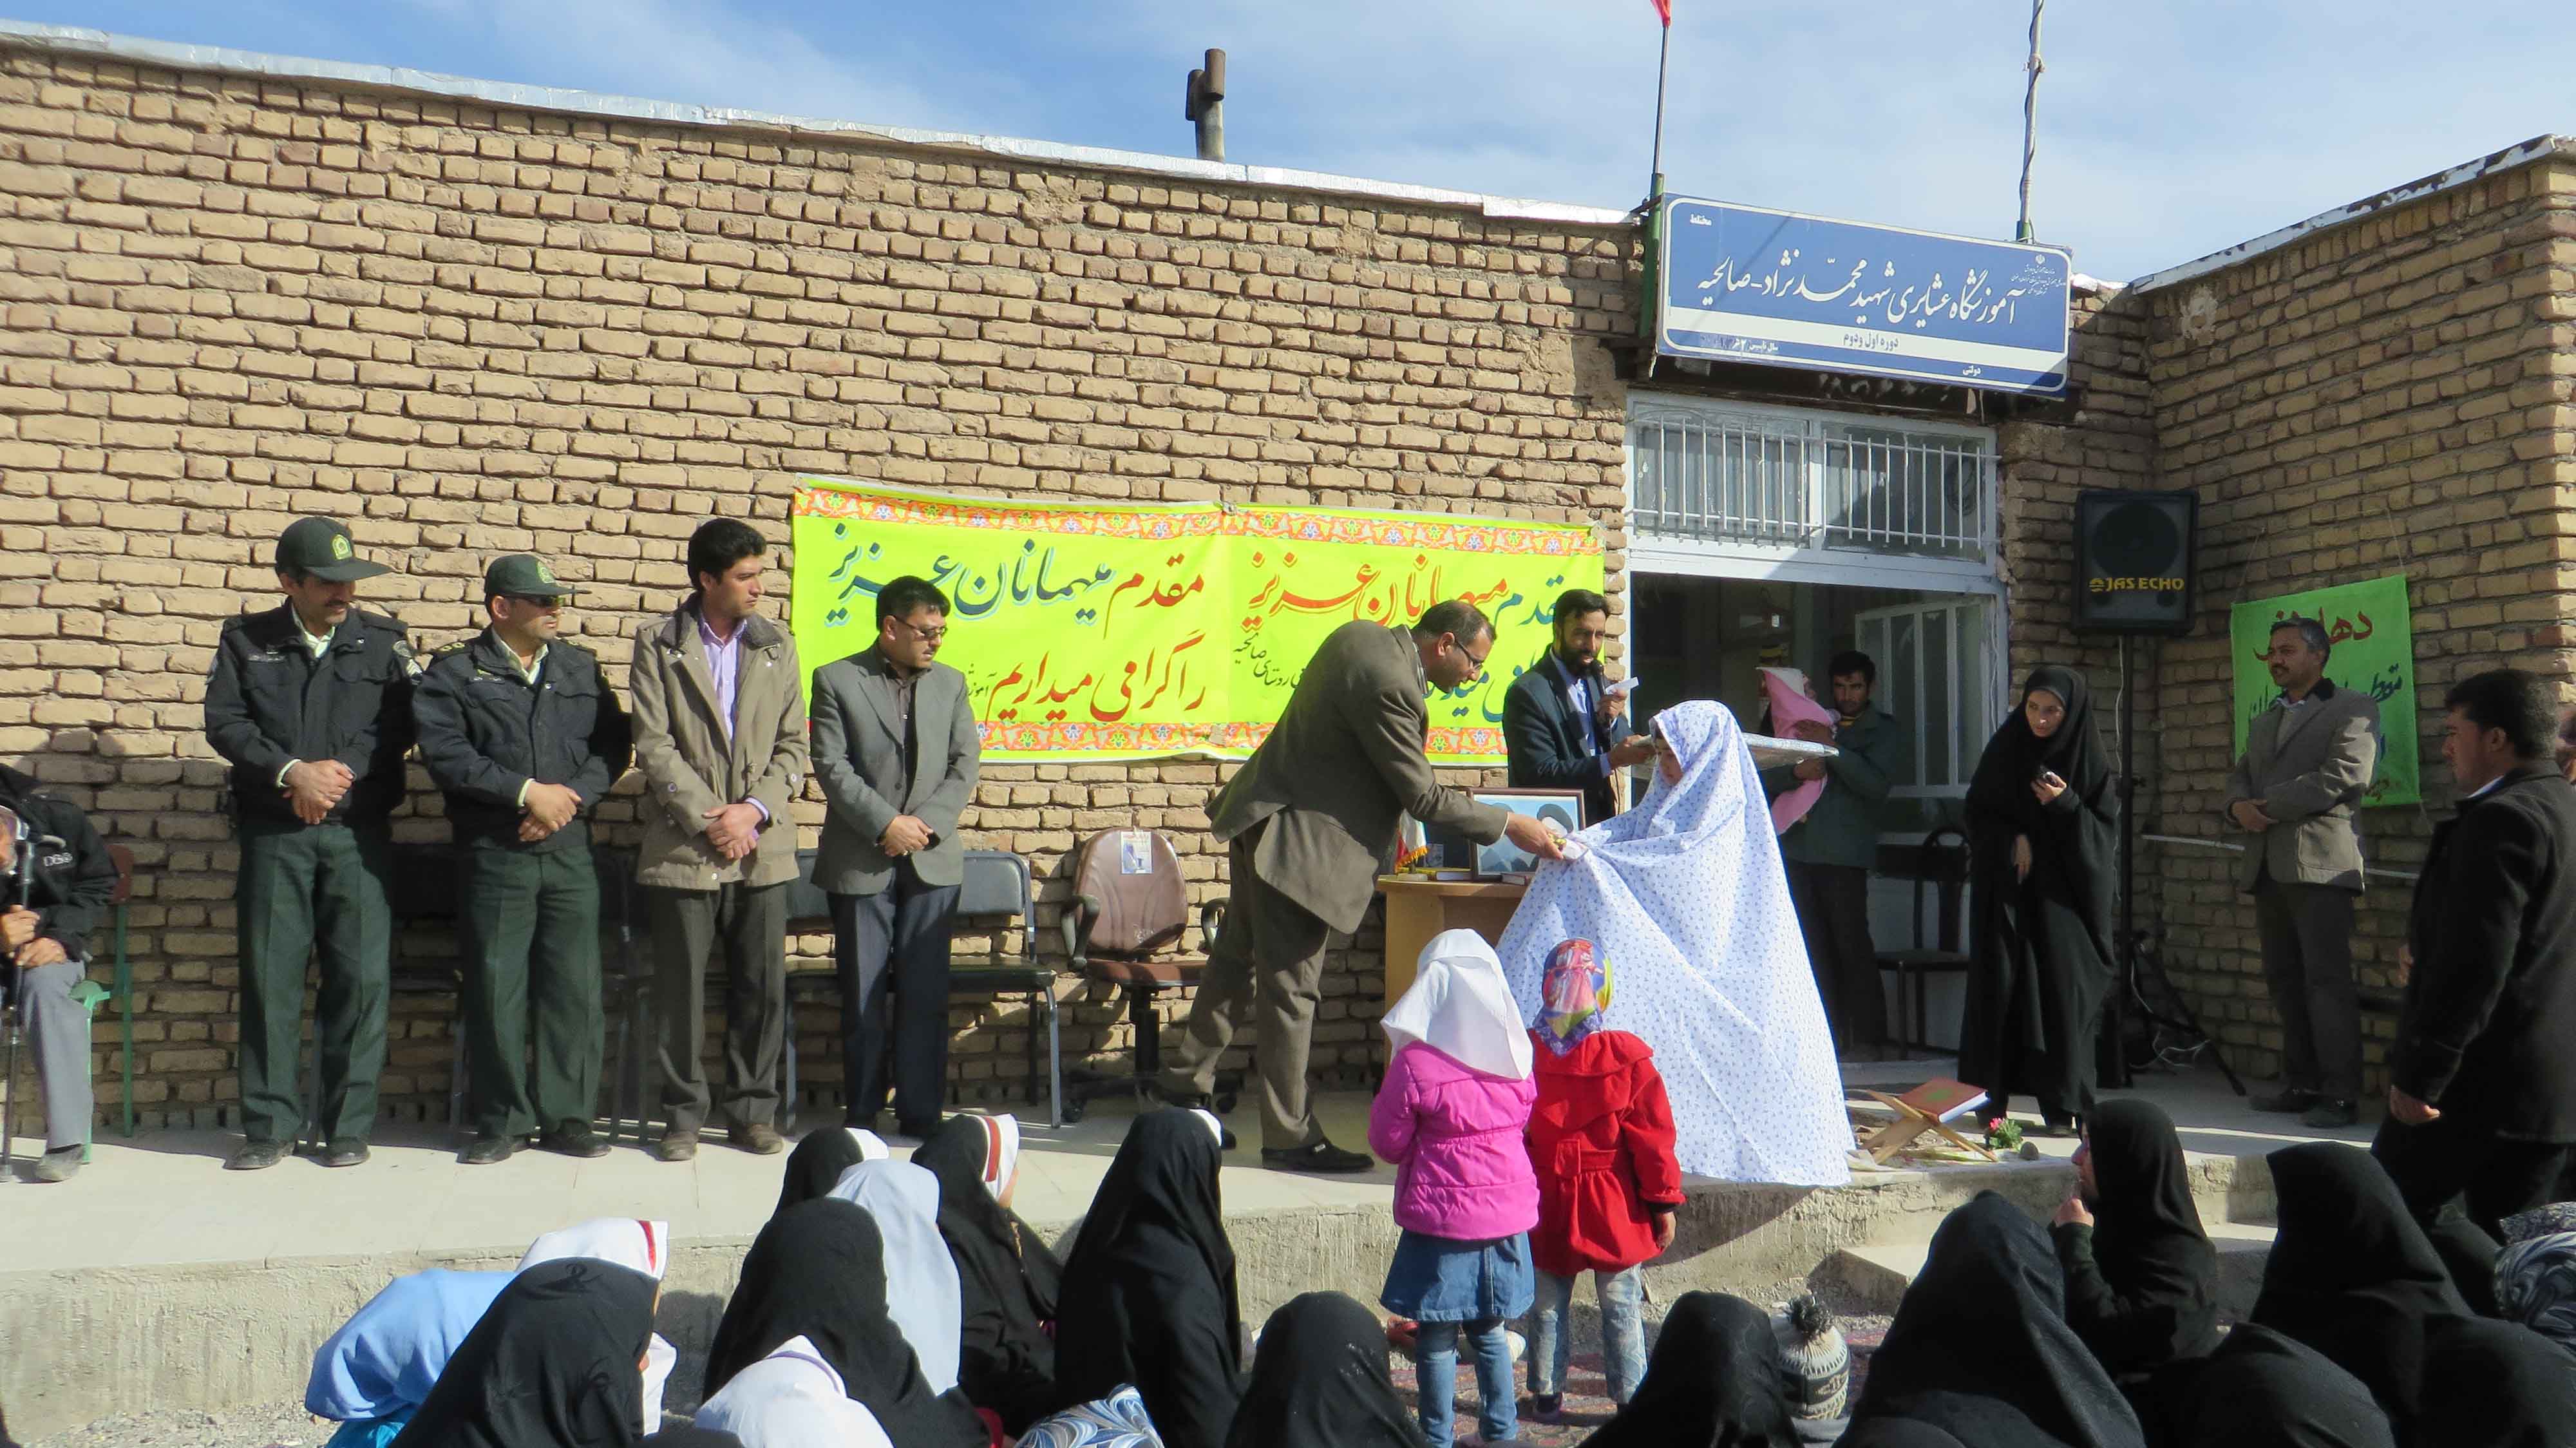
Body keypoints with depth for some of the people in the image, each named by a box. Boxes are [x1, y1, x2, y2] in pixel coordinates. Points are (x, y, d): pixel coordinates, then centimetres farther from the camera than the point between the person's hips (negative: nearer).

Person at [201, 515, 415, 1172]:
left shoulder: (383, 641, 7)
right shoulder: (246, 640, 9)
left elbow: (400, 727, 2)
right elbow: (224, 724, 0)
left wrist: (341, 774, -9)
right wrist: (293, 772, -12)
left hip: (359, 833, 0)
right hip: (273, 834, 1)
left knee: (361, 977, -3)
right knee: (269, 977, 1)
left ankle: (348, 1126, 8)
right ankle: (270, 1126, 12)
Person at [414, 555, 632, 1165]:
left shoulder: (581, 668, 14)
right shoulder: (454, 672, 3)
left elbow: (612, 746, 8)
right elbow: (445, 753, -9)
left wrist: (572, 796, -9)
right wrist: (527, 792, -14)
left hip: (570, 851, 3)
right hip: (494, 856, -3)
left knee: (575, 989, 2)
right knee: (495, 991, 0)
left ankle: (566, 1117, 12)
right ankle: (500, 1122, 11)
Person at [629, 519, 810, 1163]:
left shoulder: (777, 646, 10)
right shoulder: (658, 644, 2)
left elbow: (793, 747, 7)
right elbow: (653, 745, -5)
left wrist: (753, 810, -8)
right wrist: (707, 818, -12)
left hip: (763, 847, 2)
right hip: (683, 845, -2)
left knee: (763, 987, 5)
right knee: (680, 989, 3)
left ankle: (752, 1110, 17)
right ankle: (683, 1114, 15)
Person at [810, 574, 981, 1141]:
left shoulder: (951, 684, 11)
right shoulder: (836, 680, 1)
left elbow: (965, 765, 6)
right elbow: (831, 767, -7)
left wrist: (925, 824, -8)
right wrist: (886, 823, -15)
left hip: (932, 861, 2)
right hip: (861, 861, -2)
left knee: (926, 994, 2)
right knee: (864, 994, 4)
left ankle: (921, 1111, 9)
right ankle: (863, 1111, 14)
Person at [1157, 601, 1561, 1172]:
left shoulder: (1359, 635, 4)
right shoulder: (1389, 685, -25)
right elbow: (1424, 797, -20)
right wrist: (1509, 825, -12)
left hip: (1260, 818, 10)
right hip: (1295, 844, -10)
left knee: (1237, 960, 20)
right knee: (1291, 989, -1)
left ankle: (1186, 1081, 33)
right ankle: (1290, 1136, 8)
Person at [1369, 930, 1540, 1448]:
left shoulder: (1415, 1064, -17)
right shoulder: (1516, 1058, -1)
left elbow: (1388, 1142, -6)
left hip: (1442, 1217, -5)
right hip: (1506, 1214, 5)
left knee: (1437, 1336, 7)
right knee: (1490, 1327, 20)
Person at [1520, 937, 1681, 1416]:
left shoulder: (1522, 1054, -11)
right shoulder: (1627, 1059, -15)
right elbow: (1652, 1139, -10)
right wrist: (1664, 1201, 0)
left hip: (1546, 1207, 2)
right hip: (1613, 1210, -1)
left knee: (1548, 1305, 15)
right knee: (1620, 1307, 10)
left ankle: (1546, 1395, 24)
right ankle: (1632, 1398, 16)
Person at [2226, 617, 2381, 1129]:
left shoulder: (2353, 708, 2)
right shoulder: (2263, 722, 25)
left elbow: (2345, 777, -11)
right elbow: (2239, 777, 20)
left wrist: (2267, 805, -10)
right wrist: (2239, 806, -4)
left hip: (2320, 861, -7)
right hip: (2267, 868, 7)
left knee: (2327, 981, -9)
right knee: (2284, 981, 8)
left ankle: (2341, 1095, -7)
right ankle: (2300, 1085, 13)